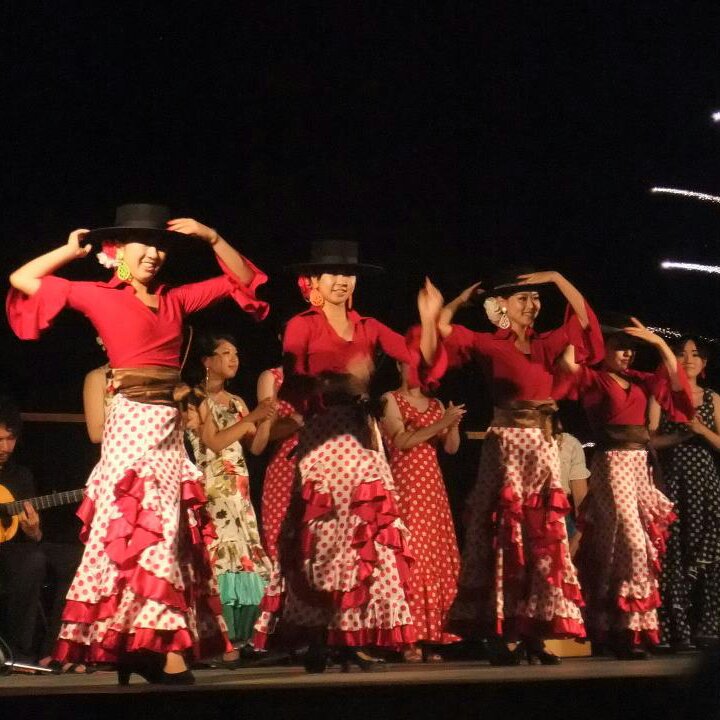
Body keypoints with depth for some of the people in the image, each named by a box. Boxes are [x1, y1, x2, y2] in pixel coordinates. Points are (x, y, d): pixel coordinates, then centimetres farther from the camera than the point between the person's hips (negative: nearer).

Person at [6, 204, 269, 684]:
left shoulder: (176, 300, 13)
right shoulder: (100, 297, 1)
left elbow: (243, 279, 16)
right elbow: (22, 280, 2)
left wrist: (210, 237, 5)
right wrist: (73, 250, 8)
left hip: (169, 426, 6)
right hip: (133, 423, -6)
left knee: (167, 529, 5)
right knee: (148, 527, -10)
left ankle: (142, 646, 10)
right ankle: (165, 650, -12)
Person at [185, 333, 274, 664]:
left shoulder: (236, 401, 19)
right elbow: (214, 442, -12)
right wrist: (251, 418, -14)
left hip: (238, 490, 7)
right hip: (211, 490, -7)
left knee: (244, 558, 2)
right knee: (219, 559, -14)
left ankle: (237, 639, 4)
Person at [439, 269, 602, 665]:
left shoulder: (546, 344, 13)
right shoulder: (489, 344, 0)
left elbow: (583, 317, 10)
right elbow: (442, 325, -9)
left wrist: (556, 277, 6)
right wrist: (465, 296, 5)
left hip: (543, 447, 5)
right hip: (506, 445, -5)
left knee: (543, 537, 3)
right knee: (503, 535, -6)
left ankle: (534, 633, 5)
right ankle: (496, 634, -6)